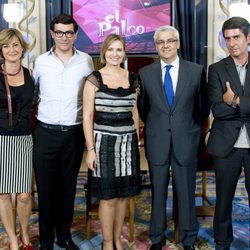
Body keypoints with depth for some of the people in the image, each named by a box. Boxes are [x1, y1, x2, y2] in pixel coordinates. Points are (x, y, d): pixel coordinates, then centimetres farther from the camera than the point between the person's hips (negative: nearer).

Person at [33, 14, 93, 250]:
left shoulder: (86, 61, 2)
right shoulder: (41, 61, 2)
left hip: (74, 133, 1)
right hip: (45, 133, 0)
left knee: (68, 187, 11)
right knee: (46, 188, 4)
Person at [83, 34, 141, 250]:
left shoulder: (132, 78, 8)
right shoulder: (94, 79, -4)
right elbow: (87, 116, -5)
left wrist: (137, 141, 11)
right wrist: (91, 149, -10)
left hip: (128, 143, 4)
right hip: (104, 142, -4)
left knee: (124, 194, 10)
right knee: (108, 196, 2)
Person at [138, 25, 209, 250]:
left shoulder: (197, 71, -1)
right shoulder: (145, 73, 2)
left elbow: (203, 107, 8)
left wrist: (191, 129, 10)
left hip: (186, 141, 0)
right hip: (157, 142, 1)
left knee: (186, 193, 9)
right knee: (158, 193, 11)